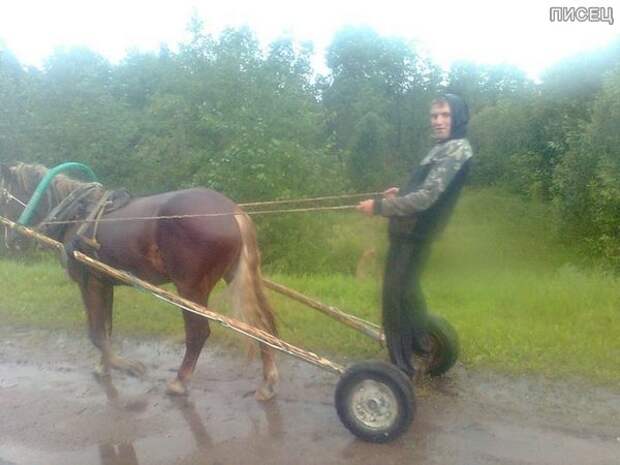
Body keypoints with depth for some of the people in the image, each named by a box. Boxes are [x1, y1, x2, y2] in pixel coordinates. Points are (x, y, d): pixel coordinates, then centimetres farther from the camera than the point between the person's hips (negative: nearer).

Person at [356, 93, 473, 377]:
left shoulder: (457, 149, -16)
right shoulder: (443, 148, 16)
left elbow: (426, 197, -25)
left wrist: (379, 206, -22)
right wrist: (400, 193, 16)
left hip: (414, 234, -10)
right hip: (409, 231, 10)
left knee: (395, 296, -6)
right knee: (406, 291, 23)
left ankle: (401, 367, 4)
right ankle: (421, 343, 41)